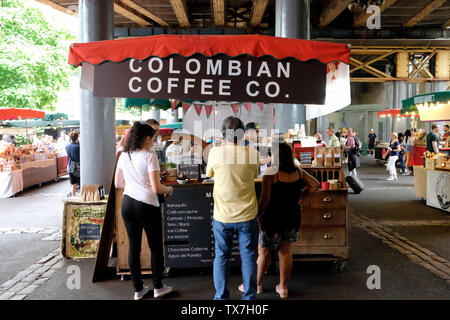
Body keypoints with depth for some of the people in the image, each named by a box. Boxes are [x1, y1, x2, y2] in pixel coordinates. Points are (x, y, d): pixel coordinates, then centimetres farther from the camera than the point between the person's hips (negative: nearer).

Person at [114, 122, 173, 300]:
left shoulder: (123, 156, 7)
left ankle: (138, 289, 22)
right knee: (156, 247, 11)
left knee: (134, 247, 12)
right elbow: (156, 188, -15)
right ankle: (158, 287, 22)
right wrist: (169, 189, 4)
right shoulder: (150, 157, -12)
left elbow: (118, 183, 14)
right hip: (147, 206, -5)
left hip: (127, 204, 6)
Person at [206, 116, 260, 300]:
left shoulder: (215, 153, -10)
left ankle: (221, 297, 24)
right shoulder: (253, 154, -8)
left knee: (221, 257, 14)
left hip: (222, 216, 0)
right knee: (248, 257, 13)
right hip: (247, 216, 0)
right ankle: (249, 296, 24)